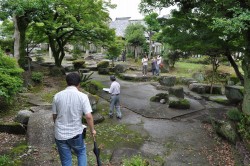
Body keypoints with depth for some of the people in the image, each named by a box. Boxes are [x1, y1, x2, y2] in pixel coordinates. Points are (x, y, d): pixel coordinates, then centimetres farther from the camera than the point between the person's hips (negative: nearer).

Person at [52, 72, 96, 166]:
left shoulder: (57, 96, -4)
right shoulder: (82, 96, -12)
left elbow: (54, 116, 4)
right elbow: (88, 116, -16)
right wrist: (92, 130, 0)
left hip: (60, 134, 2)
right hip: (76, 133, -2)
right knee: (81, 153, 25)